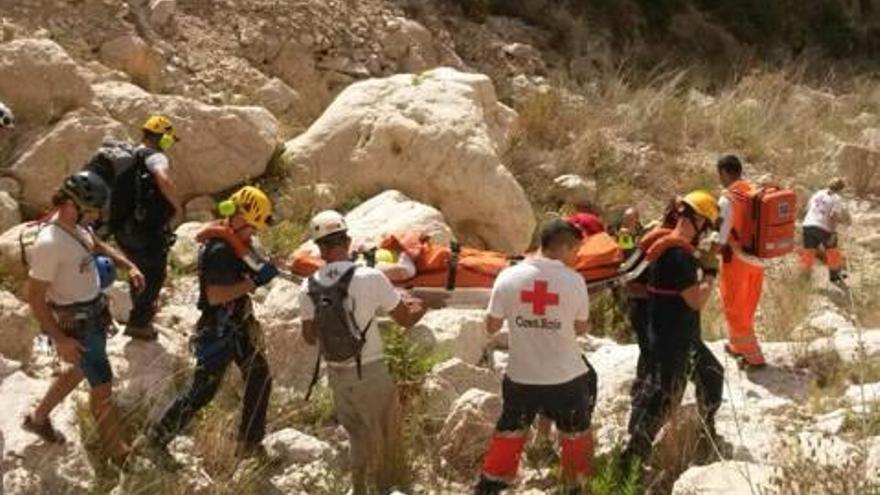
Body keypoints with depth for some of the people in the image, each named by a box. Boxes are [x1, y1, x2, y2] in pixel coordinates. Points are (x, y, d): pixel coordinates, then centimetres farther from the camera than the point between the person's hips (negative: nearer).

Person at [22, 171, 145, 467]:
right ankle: (118, 453, 20)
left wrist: (128, 266, 3)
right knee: (103, 384, 3)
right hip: (75, 324, -9)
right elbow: (35, 298, -24)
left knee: (80, 371, 25)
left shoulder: (77, 224, -5)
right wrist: (60, 340, -23)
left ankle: (38, 418, 45)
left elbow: (98, 246, 18)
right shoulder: (48, 244, -31)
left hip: (95, 312, 9)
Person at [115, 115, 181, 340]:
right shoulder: (155, 156, -14)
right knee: (155, 273, 7)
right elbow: (164, 180, -36)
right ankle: (138, 323, 10)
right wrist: (176, 204, -21)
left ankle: (142, 308, 46)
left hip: (121, 227, 9)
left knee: (140, 269, 28)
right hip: (148, 228, -9)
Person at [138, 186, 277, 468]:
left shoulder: (237, 241, 5)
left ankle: (249, 443, 27)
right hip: (218, 331, -10)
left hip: (237, 326, 10)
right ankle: (154, 441, 10)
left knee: (260, 378, 14)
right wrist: (255, 281, -28)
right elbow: (215, 296, -30)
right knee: (202, 391, -3)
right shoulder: (220, 249, -25)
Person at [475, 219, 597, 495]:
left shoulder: (508, 277, -9)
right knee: (576, 434, 21)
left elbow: (491, 327, 0)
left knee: (509, 433, 21)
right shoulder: (574, 280, -12)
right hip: (566, 377, -1)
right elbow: (582, 328, -1)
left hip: (521, 377, 2)